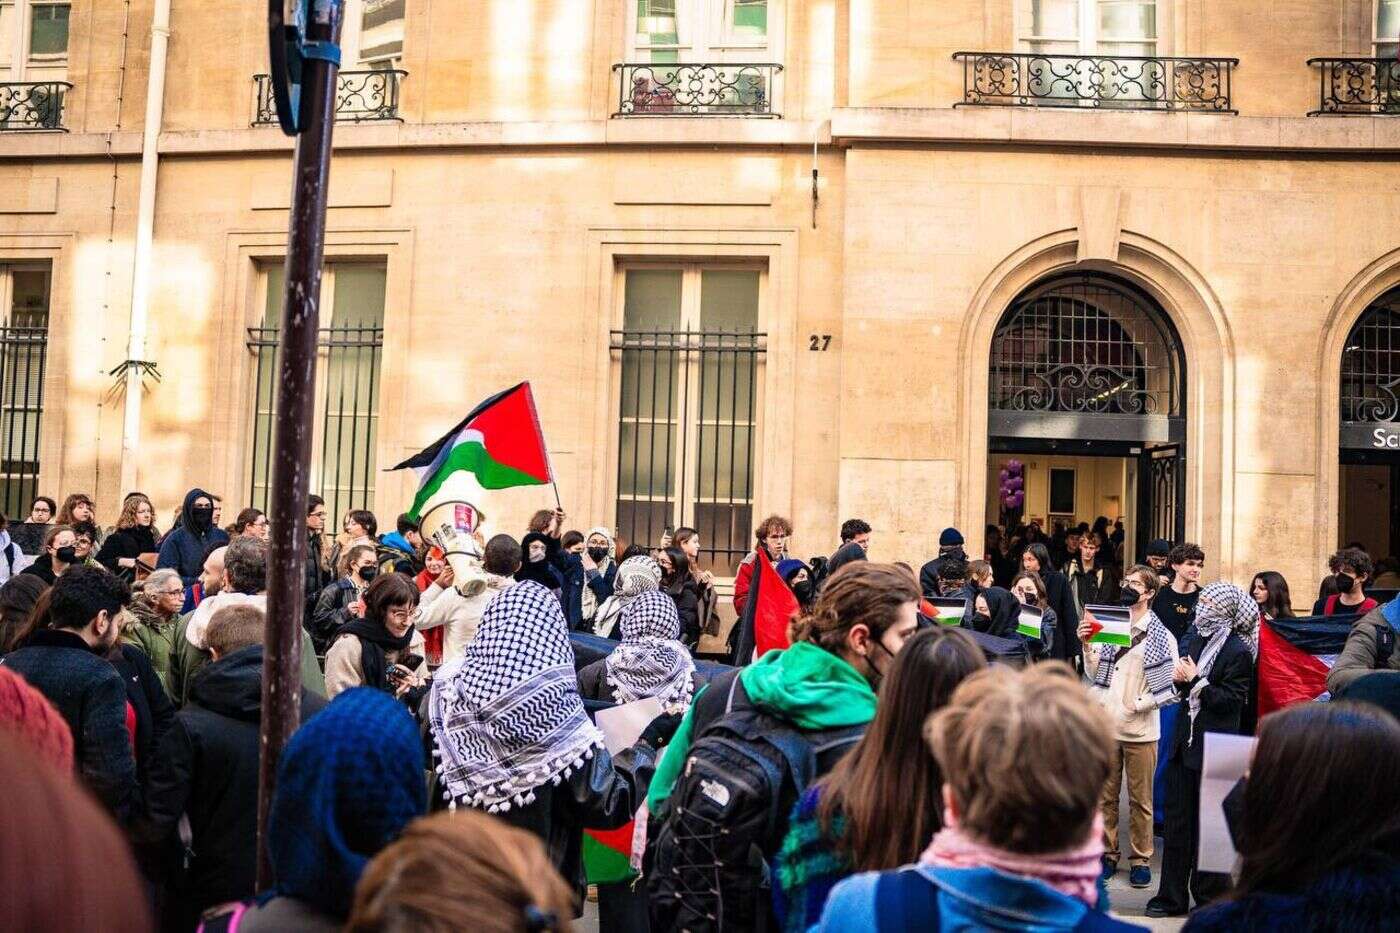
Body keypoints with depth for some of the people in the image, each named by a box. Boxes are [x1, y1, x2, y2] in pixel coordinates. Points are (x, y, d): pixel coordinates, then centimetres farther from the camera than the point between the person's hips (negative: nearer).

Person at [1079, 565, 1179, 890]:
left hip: (1140, 729, -3)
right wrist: (1087, 646, -5)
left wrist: (1137, 704, -16)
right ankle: (1107, 853, 22)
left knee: (1140, 799, 6)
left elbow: (1168, 685, -8)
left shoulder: (1161, 636, -3)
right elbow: (1094, 671, 10)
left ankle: (1141, 859, 17)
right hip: (1106, 725, 3)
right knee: (1105, 795, 11)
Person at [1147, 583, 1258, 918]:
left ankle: (1209, 896, 22)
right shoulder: (1194, 638, 8)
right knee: (1176, 821, 10)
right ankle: (1172, 897, 19)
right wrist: (1180, 678, -4)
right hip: (1184, 742, 7)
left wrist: (1195, 681, -18)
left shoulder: (1238, 651, -12)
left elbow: (1231, 700, -15)